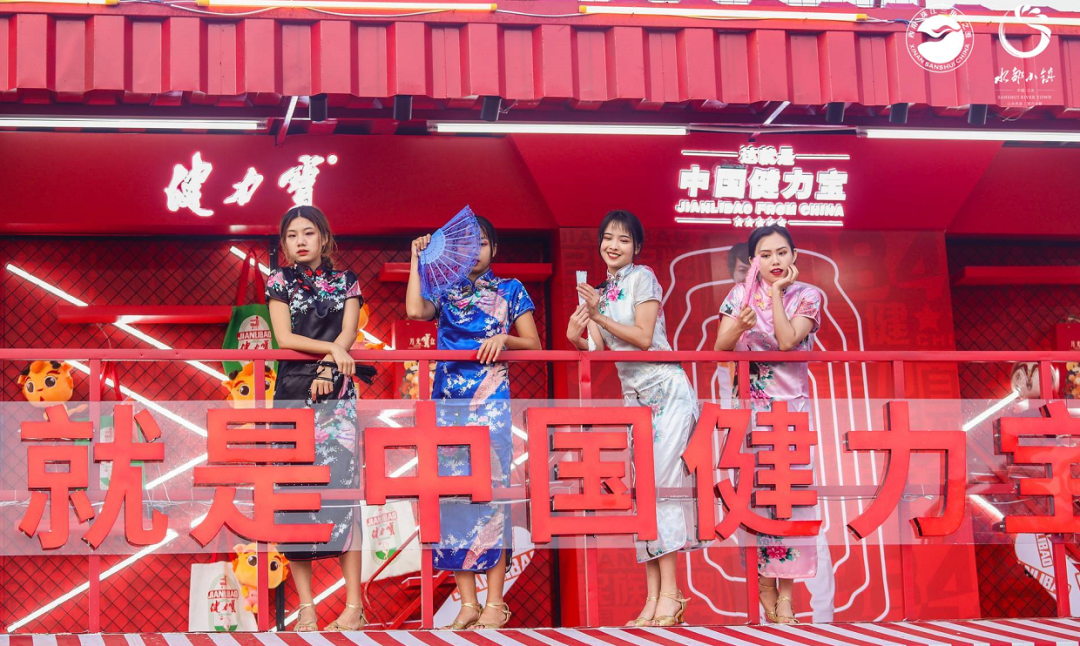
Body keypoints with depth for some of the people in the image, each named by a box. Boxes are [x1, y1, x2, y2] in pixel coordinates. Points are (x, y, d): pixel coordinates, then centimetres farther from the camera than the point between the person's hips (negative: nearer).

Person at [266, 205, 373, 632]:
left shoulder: (345, 281, 13)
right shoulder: (279, 281, 11)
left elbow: (348, 333, 2)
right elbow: (284, 338, 1)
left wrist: (329, 366, -14)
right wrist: (332, 348, -9)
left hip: (336, 395, -1)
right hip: (291, 395, 1)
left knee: (341, 489, -11)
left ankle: (354, 606, -11)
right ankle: (305, 605, 0)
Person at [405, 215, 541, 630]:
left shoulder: (510, 291, 11)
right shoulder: (443, 291, 14)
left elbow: (533, 344, 8)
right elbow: (415, 310, -8)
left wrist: (505, 338, -12)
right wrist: (417, 259, 1)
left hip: (491, 400, -2)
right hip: (448, 401, 2)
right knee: (452, 492, -2)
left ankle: (495, 603, -6)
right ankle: (468, 603, 2)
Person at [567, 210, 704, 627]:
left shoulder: (642, 277, -6)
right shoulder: (598, 292, 14)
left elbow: (644, 337, -13)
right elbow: (601, 353, 6)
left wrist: (599, 315, -18)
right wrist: (575, 338, -12)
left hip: (666, 391, -7)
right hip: (634, 396, 7)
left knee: (657, 483, -13)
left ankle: (669, 595, -11)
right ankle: (653, 599, 0)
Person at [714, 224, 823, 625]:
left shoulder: (807, 296, 1)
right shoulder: (741, 294, 6)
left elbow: (787, 342, -15)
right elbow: (720, 348, -2)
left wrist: (777, 293, -10)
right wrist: (739, 325, -21)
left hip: (791, 405, -1)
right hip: (748, 407, 1)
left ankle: (786, 591, -1)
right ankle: (765, 586, 7)